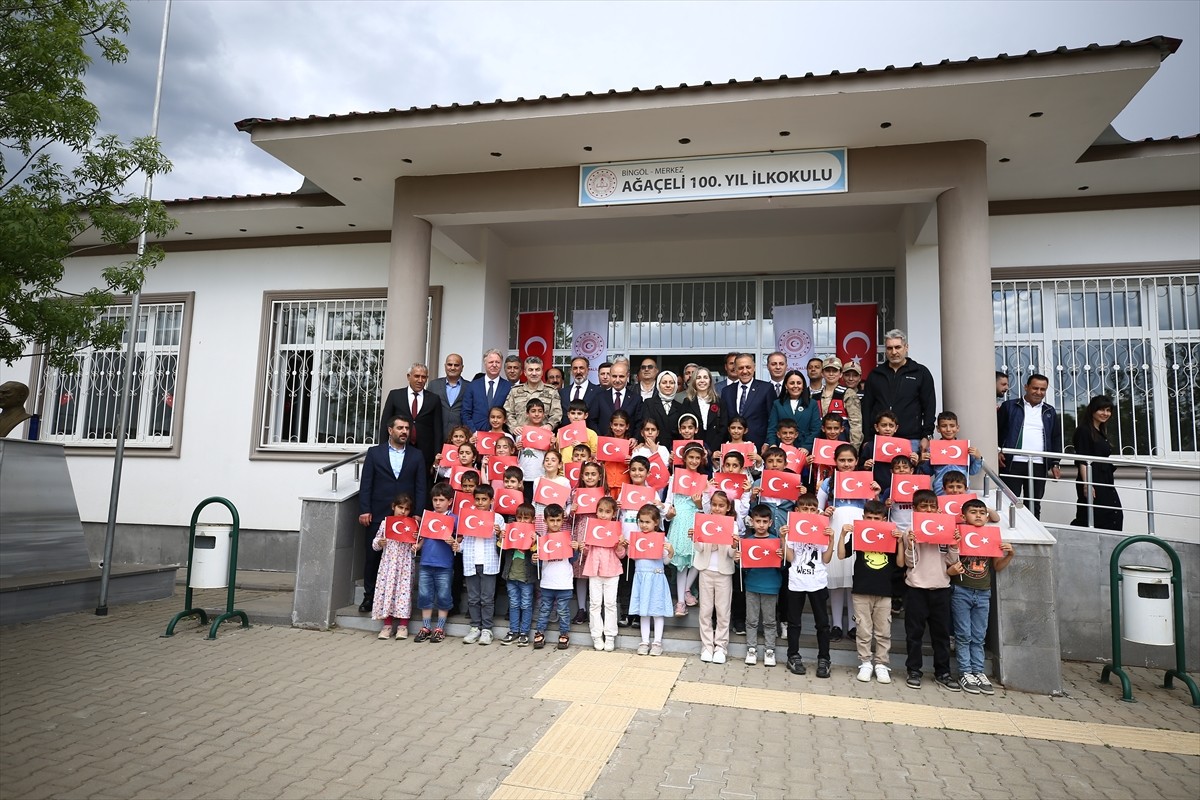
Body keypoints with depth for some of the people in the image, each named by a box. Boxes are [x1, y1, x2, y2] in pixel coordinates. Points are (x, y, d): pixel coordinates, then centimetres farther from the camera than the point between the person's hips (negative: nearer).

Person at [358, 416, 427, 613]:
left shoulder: (416, 456, 8)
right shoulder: (375, 452, 6)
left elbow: (420, 487, 4)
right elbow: (365, 484, 2)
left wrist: (417, 514, -4)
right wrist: (364, 510, -6)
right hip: (378, 515, 0)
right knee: (373, 556, 6)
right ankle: (369, 597, 18)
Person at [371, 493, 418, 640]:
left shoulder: (413, 524, 2)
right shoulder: (385, 522, 5)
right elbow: (375, 544, 10)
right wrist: (379, 543, -11)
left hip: (405, 564, -1)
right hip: (388, 563, 2)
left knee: (403, 589, -4)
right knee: (386, 589, 0)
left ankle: (403, 626, 5)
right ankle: (387, 625, 11)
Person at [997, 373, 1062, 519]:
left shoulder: (1050, 411, 15)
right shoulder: (1009, 406, 4)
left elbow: (1056, 438, 17)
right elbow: (996, 430, 4)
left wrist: (1055, 464, 11)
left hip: (1039, 465, 4)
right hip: (1012, 463, -3)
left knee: (1034, 505, 8)